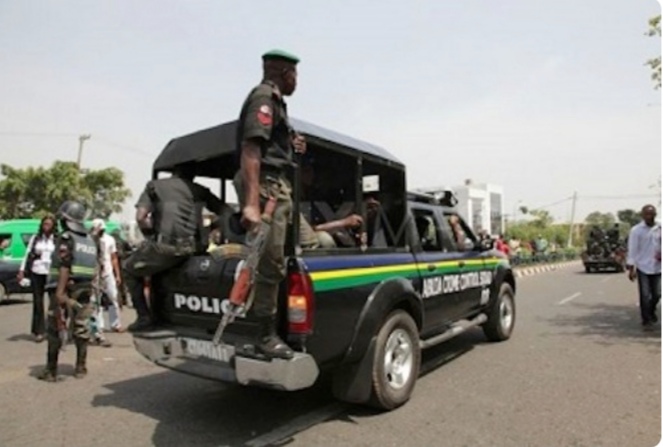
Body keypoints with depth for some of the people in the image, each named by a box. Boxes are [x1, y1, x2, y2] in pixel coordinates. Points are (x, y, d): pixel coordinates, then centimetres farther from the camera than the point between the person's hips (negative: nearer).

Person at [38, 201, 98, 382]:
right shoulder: (91, 240, 12)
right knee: (81, 329, 11)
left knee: (55, 330, 3)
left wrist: (60, 292, -25)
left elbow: (65, 266, -20)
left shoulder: (66, 238, -9)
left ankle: (51, 371, 7)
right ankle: (80, 368, 16)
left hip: (64, 290, -6)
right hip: (84, 290, 6)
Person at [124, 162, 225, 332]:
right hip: (192, 249, 4)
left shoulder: (154, 185, 12)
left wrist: (152, 234, 15)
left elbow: (140, 218, 0)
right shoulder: (200, 191, 18)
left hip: (165, 247, -3)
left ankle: (144, 316, 13)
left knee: (129, 268, 23)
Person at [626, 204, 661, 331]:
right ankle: (646, 321, 10)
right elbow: (632, 250, -6)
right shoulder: (636, 230, -6)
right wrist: (631, 268, -10)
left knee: (657, 294, 11)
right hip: (643, 267, -3)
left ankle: (651, 312, 39)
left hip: (657, 267, 3)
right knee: (645, 296, -2)